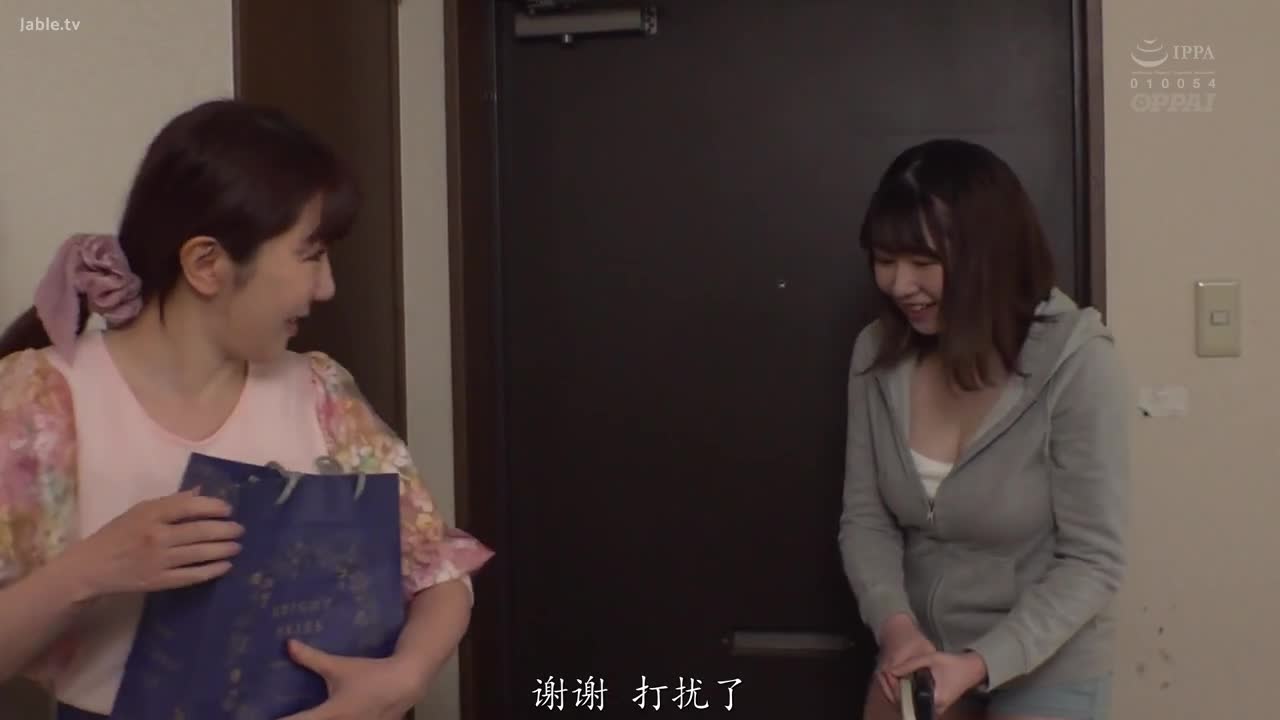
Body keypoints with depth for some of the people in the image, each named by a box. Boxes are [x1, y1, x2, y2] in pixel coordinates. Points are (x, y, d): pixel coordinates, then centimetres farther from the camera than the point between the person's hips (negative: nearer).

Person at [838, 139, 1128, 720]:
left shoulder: (1076, 361, -22)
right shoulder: (877, 353, -8)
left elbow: (1093, 560, -18)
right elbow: (865, 519, -3)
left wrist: (980, 664, -26)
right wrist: (894, 624, -20)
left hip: (1045, 666, -4)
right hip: (920, 647, 4)